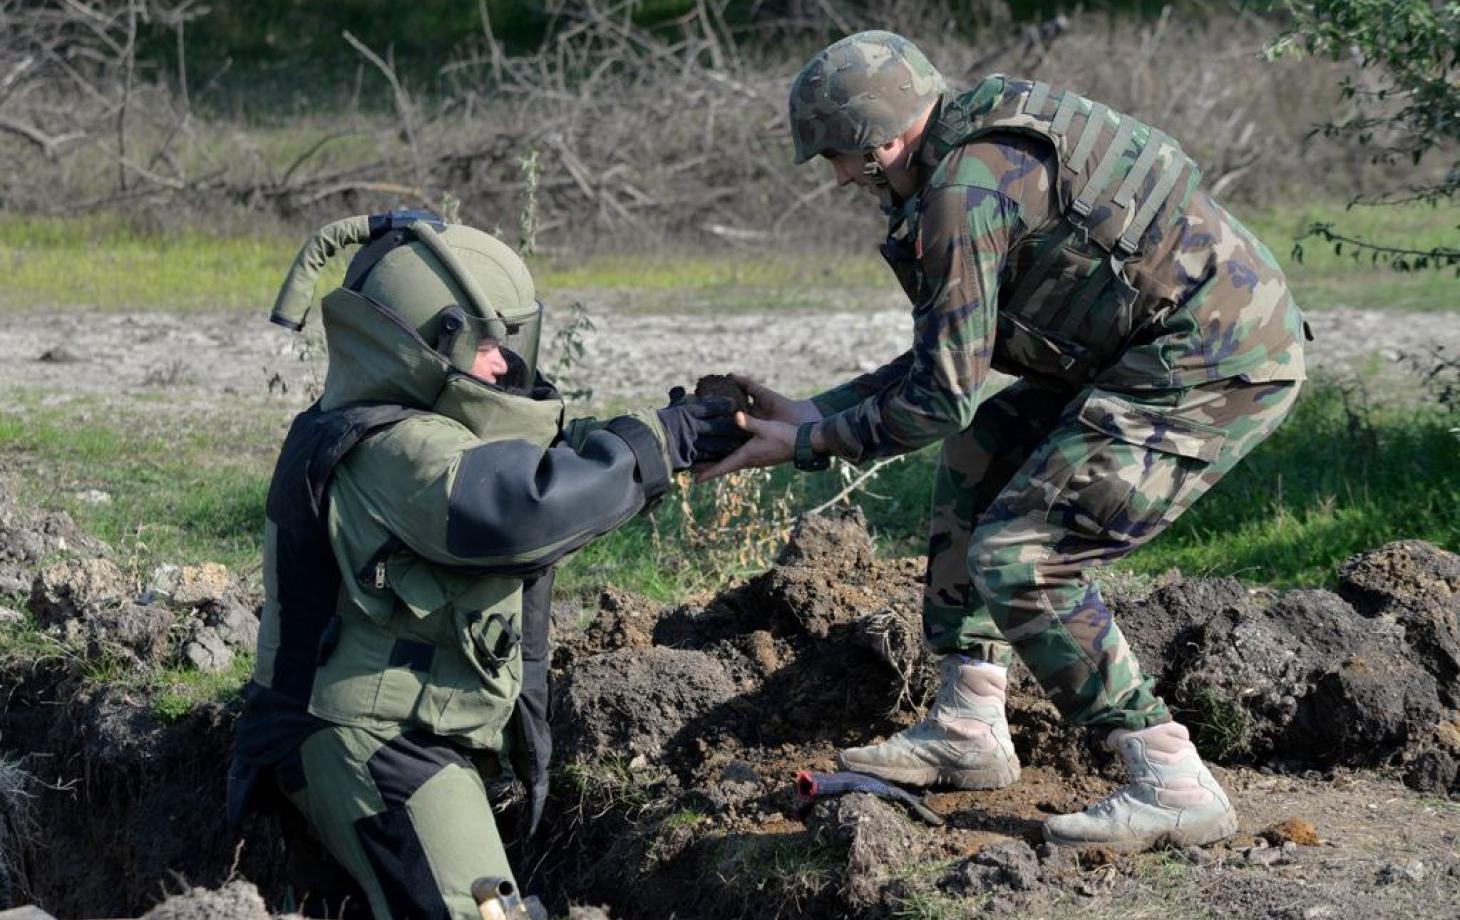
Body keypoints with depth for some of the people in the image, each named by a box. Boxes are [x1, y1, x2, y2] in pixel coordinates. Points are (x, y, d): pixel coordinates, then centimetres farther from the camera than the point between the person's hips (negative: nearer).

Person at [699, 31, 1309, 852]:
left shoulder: (964, 193, -17)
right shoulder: (992, 143, 14)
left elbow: (945, 396, -13)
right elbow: (954, 353, 20)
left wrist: (806, 444, -2)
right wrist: (817, 409, 18)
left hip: (1216, 367, -11)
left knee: (1019, 561, -10)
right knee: (979, 457, 19)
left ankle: (1174, 788, -7)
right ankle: (968, 731, 21)